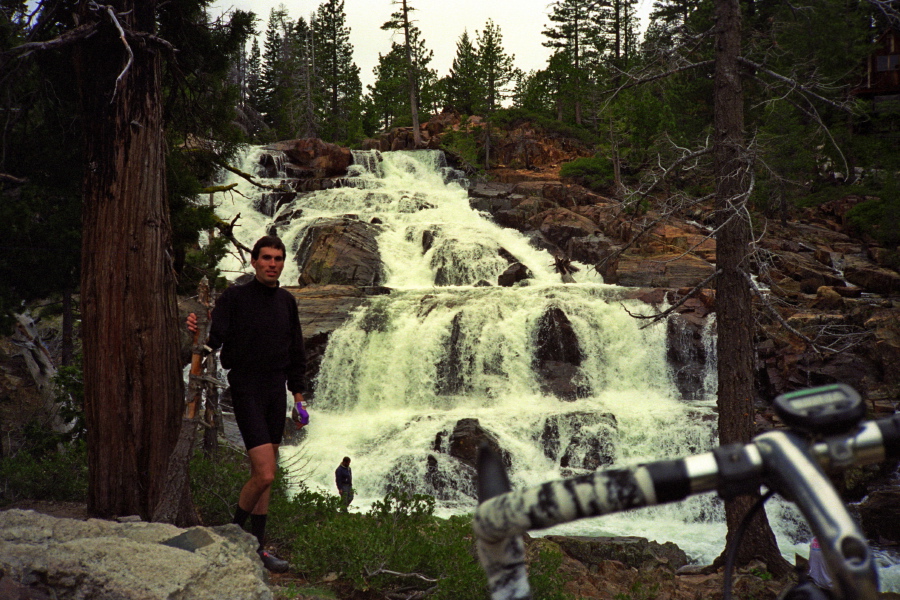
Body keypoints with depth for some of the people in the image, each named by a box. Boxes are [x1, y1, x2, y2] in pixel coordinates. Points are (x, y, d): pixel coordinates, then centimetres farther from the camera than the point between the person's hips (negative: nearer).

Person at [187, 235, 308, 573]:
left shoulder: (286, 302, 13)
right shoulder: (234, 297, -4)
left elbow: (296, 353, 19)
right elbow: (216, 339, -13)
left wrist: (298, 396, 16)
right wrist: (199, 332, -35)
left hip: (276, 393, 6)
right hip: (246, 391, -6)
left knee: (264, 473, 9)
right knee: (264, 474, -15)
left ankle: (256, 547, 17)